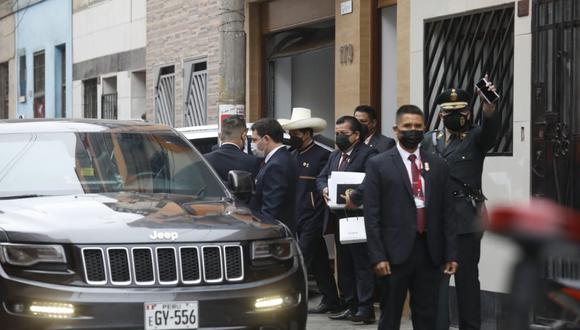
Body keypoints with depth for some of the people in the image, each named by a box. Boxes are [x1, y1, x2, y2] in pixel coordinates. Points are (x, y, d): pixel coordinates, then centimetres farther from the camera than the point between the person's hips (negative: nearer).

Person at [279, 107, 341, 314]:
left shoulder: (322, 155, -8)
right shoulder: (293, 156, 14)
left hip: (312, 219, -7)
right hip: (296, 218, 7)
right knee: (318, 260, 12)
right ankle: (330, 301, 19)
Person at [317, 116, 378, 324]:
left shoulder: (368, 154, -10)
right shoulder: (334, 156, 18)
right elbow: (321, 177, 17)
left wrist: (354, 197, -31)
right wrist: (324, 188, -5)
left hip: (358, 217, -9)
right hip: (339, 218, 9)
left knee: (362, 264, -5)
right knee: (344, 265, 13)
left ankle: (365, 308, -3)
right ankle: (350, 306, 20)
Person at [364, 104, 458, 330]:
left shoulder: (438, 166, 11)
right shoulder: (378, 165, 0)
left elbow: (447, 213, 10)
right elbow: (372, 215, -4)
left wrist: (451, 253, 5)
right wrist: (377, 256, -11)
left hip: (430, 252, 3)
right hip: (395, 252, -3)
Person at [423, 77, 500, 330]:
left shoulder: (476, 137, 3)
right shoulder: (428, 140, 12)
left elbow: (491, 127, -19)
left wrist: (489, 104, -41)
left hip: (466, 218, -2)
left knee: (467, 276, 5)